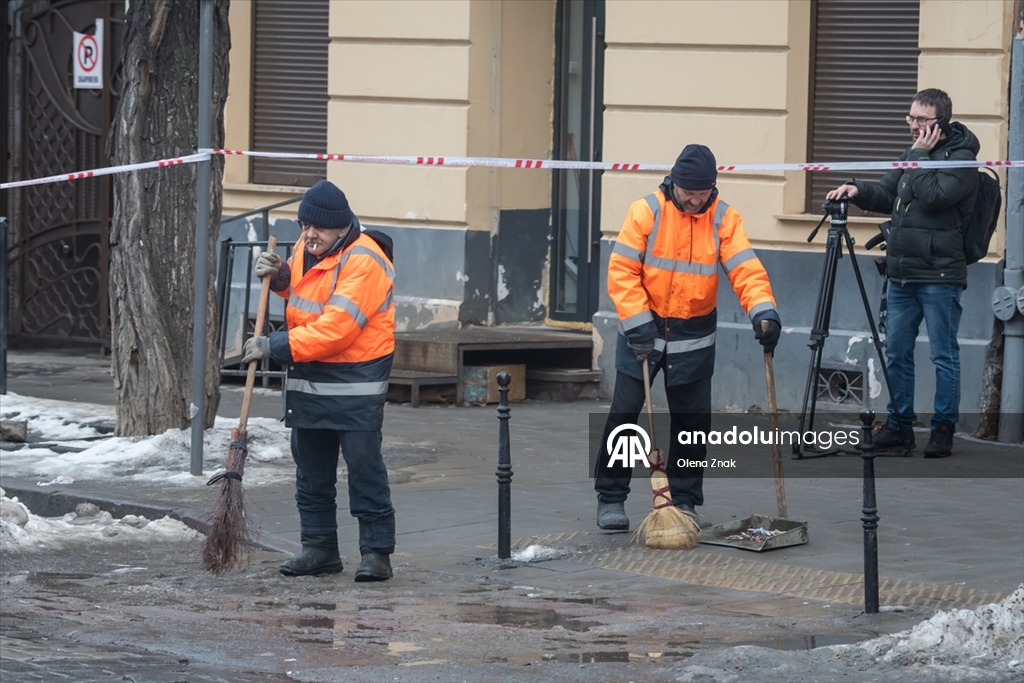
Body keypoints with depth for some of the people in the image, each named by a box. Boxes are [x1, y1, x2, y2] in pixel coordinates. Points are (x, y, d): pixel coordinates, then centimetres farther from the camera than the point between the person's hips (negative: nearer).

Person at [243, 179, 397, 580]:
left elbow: (336, 329, -26)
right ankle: (319, 547, 19)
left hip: (355, 383, -8)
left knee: (364, 465, -7)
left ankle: (376, 551, -3)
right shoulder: (307, 247, 8)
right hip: (308, 379, 8)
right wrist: (280, 278, 5)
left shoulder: (363, 261, -20)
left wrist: (276, 347, -25)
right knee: (311, 467, 11)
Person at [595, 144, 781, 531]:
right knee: (624, 413, 0)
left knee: (693, 420, 5)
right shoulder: (647, 211, -11)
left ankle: (684, 501, 16)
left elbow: (745, 269, -14)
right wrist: (637, 321, -21)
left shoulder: (724, 219, -5)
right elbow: (622, 270, -13)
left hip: (694, 338, 2)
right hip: (644, 330, -2)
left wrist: (762, 309, -31)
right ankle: (610, 498, 9)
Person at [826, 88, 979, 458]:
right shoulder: (912, 156, 16)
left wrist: (920, 156, -13)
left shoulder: (961, 159, -9)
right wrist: (858, 191, -2)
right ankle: (899, 424, 17)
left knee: (944, 355, -2)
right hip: (902, 274, 8)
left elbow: (933, 196, -21)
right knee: (896, 353, 9)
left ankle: (943, 428, 3)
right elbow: (887, 197, 16)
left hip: (939, 277, -8)